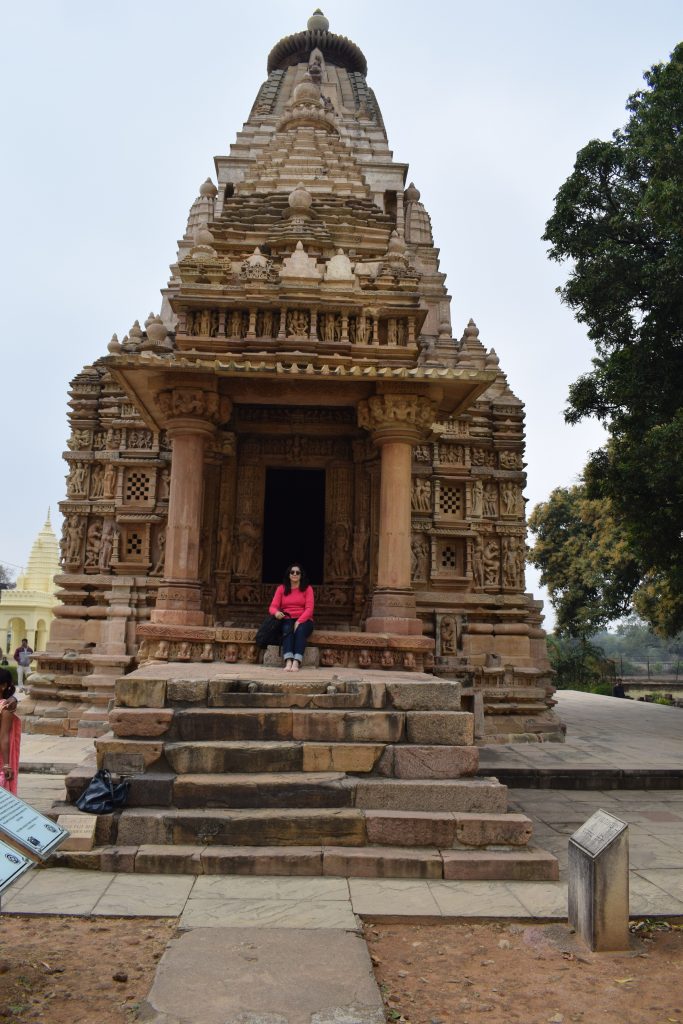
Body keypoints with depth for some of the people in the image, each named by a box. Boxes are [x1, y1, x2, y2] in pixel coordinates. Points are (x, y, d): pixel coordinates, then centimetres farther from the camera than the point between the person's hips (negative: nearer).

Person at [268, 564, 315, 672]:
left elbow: (309, 608, -7)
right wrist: (276, 612, -25)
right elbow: (273, 606, 0)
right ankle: (288, 662, -51)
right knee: (287, 629, -34)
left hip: (303, 620, -1)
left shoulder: (307, 588, 4)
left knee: (300, 630, -35)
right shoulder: (281, 588, 8)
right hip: (287, 620, 1)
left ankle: (296, 663, -50)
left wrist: (299, 621, -22)